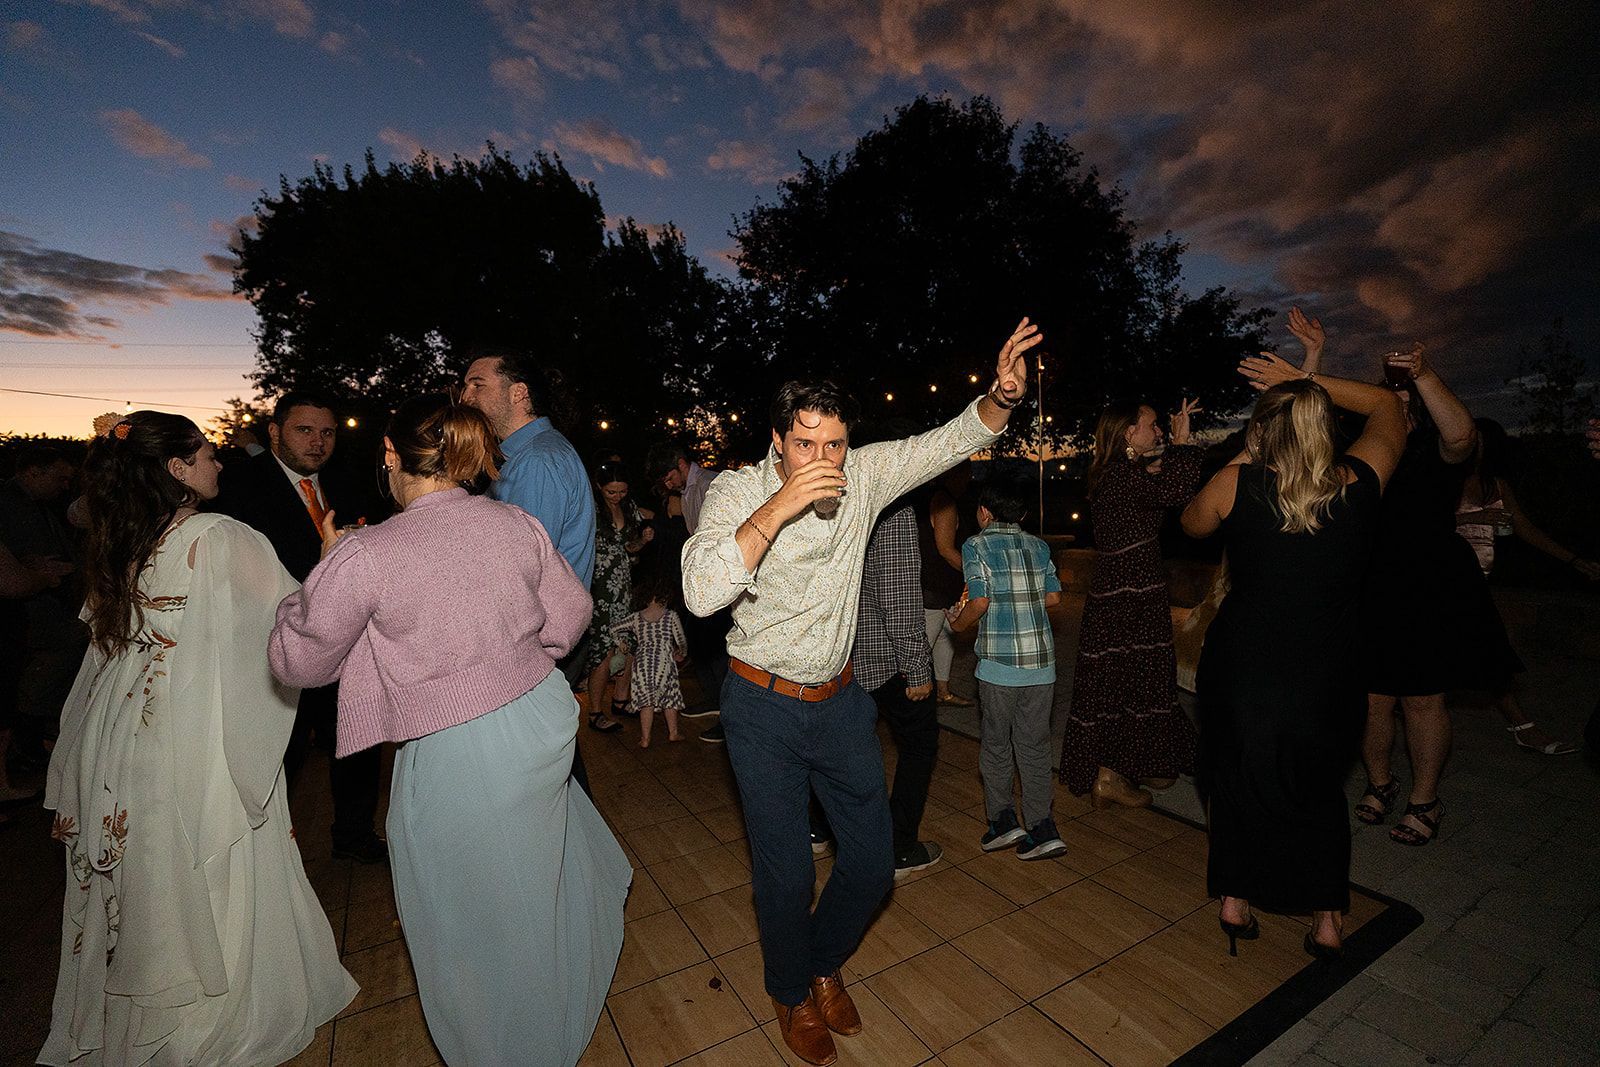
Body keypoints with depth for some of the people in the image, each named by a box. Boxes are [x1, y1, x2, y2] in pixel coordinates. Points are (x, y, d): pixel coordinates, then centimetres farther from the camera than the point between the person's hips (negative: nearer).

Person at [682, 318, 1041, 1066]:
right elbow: (700, 594, -31)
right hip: (764, 706, -3)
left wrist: (1001, 397, -22)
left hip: (839, 699, 4)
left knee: (873, 860, 13)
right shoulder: (737, 491, -17)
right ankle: (791, 993, 42)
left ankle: (824, 962, 46)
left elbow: (950, 442, -3)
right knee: (785, 874, 9)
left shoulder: (864, 475, -7)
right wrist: (777, 507, -37)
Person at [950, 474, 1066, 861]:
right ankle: (1042, 829, 16)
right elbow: (1053, 596, 9)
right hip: (1042, 661, 5)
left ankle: (1003, 821, 17)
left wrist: (958, 624, 3)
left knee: (995, 745, 12)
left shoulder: (976, 545, -6)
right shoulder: (1039, 546, 8)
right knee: (1034, 745, 14)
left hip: (1000, 662, -4)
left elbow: (980, 601, -14)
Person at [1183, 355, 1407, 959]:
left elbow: (1190, 524, 10)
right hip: (1327, 672, 2)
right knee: (1320, 789, 25)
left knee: (1237, 779, 21)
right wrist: (1307, 381, 10)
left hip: (1241, 665, -1)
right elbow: (1388, 407, 14)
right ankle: (1327, 918, 33)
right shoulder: (1359, 484, -6)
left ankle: (1235, 902, 32)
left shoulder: (1234, 484, -12)